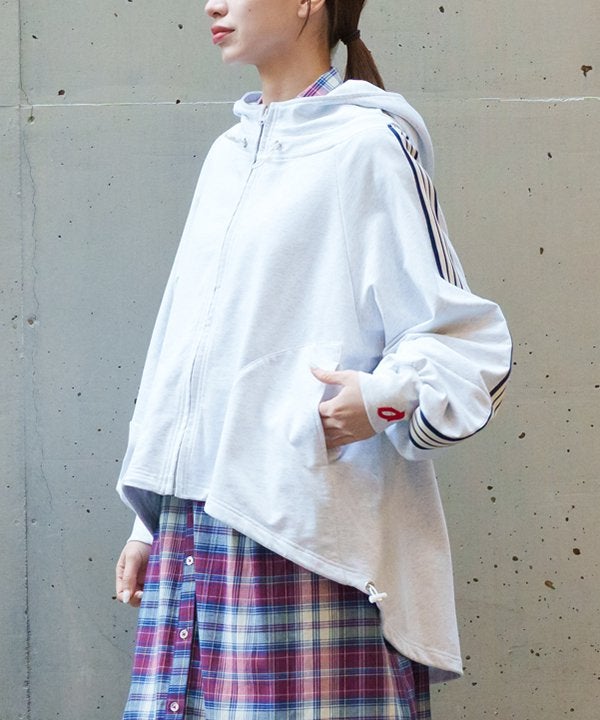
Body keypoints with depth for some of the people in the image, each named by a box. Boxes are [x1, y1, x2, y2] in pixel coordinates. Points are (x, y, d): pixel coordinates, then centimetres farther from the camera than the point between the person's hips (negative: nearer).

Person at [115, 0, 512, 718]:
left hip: (303, 538, -7)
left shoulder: (369, 144, -5)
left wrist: (391, 397, -25)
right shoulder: (228, 154, 18)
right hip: (193, 523, 7)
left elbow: (466, 338, -6)